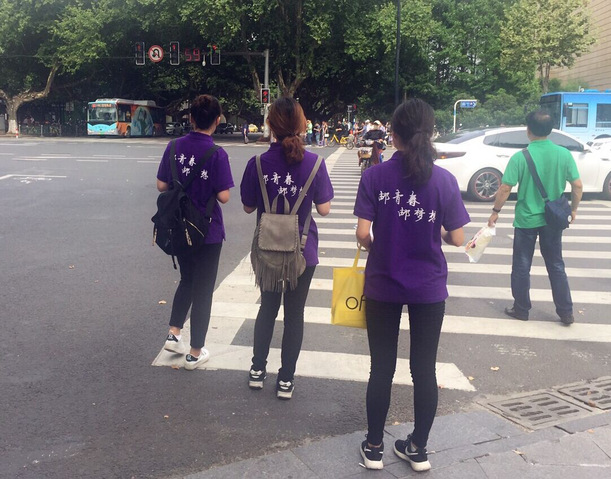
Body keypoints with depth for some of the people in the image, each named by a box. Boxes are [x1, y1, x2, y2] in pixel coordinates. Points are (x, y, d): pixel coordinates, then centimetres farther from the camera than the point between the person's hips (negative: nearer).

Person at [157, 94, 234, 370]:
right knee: (203, 289, 8)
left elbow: (161, 186, 1)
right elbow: (224, 196, -17)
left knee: (186, 280, 26)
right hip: (208, 231, -4)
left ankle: (173, 334, 18)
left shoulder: (175, 147, -4)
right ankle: (195, 353, 17)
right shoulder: (217, 154, -17)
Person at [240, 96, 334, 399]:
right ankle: (286, 380, 20)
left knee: (268, 308, 21)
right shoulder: (314, 163, -14)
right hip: (302, 250, -1)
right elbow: (324, 209, -8)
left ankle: (257, 370, 29)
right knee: (294, 313, 12)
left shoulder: (258, 164, -11)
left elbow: (248, 207, -1)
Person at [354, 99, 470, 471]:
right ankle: (419, 449, 26)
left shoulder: (375, 176, -9)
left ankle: (374, 448, 25)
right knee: (425, 370, 13)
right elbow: (457, 238, -7)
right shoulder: (444, 179, -9)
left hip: (383, 286, 0)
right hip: (429, 287, 0)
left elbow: (363, 233, -13)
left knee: (382, 368, 12)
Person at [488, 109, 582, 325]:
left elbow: (505, 188, -14)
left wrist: (495, 212, -2)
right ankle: (566, 313, 19)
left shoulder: (520, 157, -15)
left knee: (521, 267, 12)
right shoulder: (564, 154, -6)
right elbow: (577, 185, -1)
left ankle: (521, 309, 21)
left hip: (526, 220, -3)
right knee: (556, 266, 15)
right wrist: (573, 209, 14)